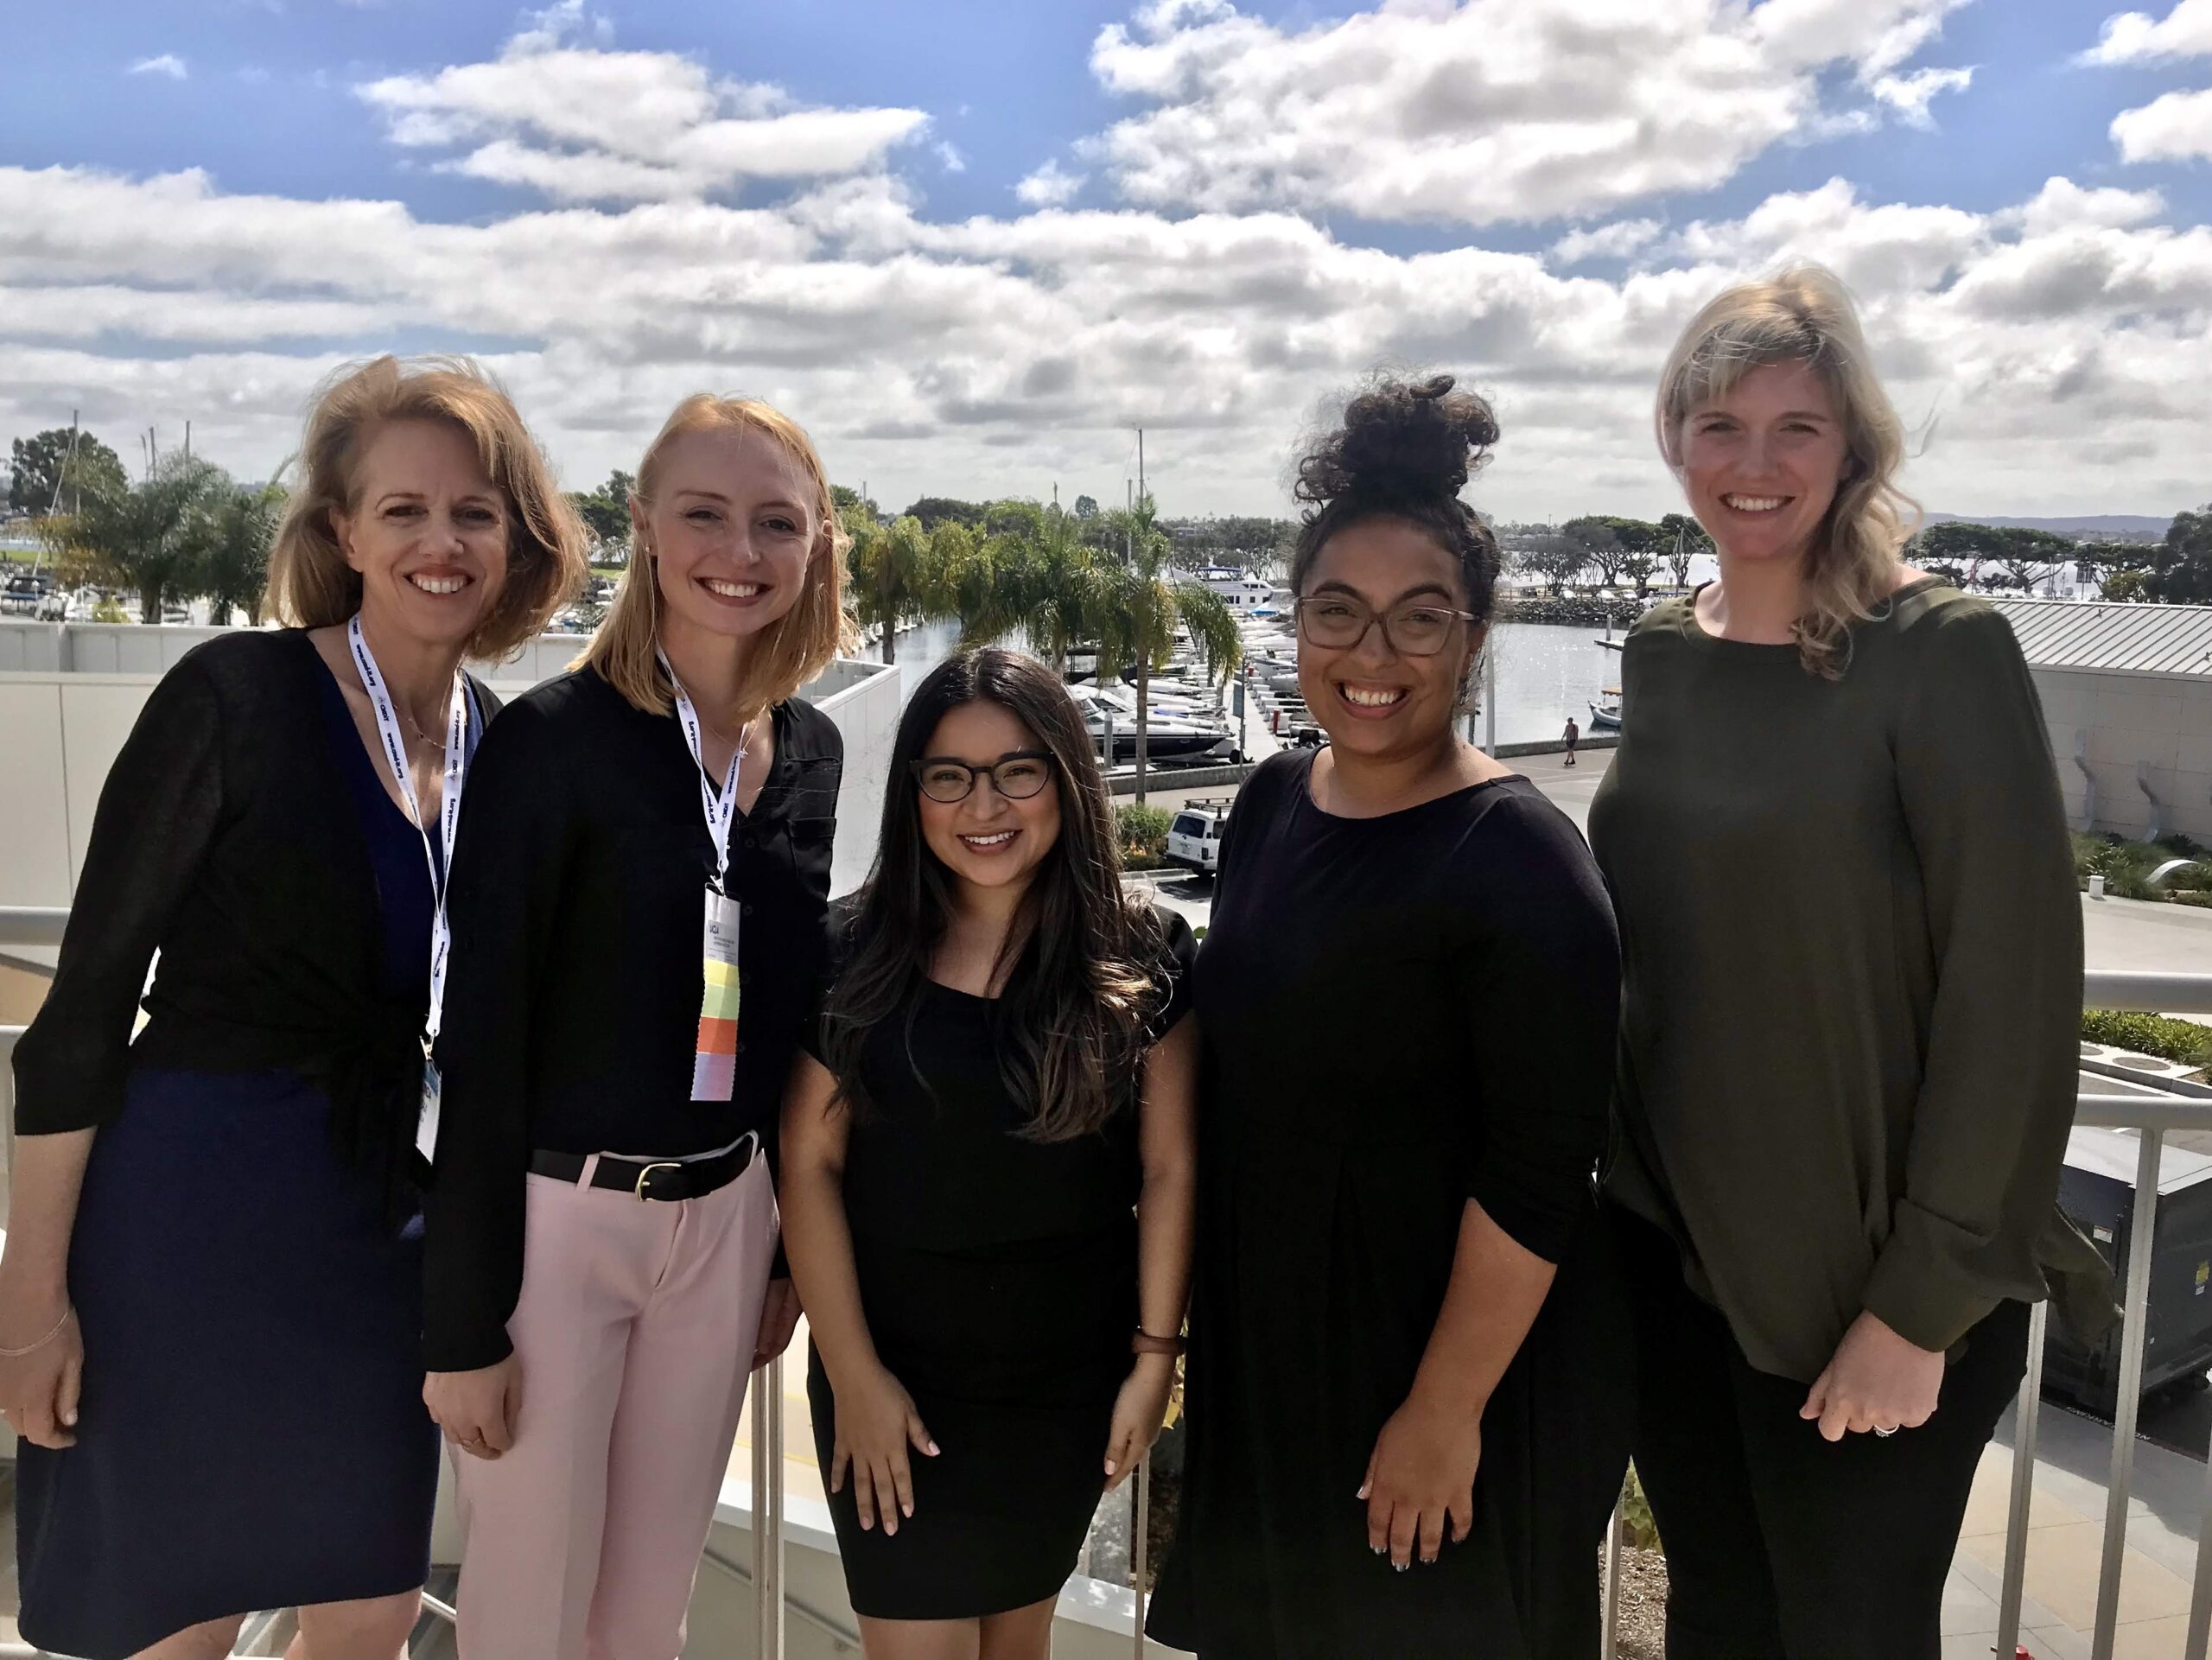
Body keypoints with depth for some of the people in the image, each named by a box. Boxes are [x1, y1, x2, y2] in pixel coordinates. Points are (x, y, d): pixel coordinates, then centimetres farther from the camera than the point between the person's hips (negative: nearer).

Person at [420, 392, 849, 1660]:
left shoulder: (810, 750, 2)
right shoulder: (555, 737, -14)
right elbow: (480, 1039, -14)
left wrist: (794, 1246, 13)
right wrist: (462, 1321, -12)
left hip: (726, 1217, 5)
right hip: (555, 1214, -4)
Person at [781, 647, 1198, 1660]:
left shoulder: (1144, 961, -7)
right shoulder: (854, 953, -8)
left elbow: (1169, 1169, -4)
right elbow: (809, 1164, -7)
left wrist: (1154, 1354, -5)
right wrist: (852, 1371, -10)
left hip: (1069, 1380, 1)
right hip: (895, 1374, -1)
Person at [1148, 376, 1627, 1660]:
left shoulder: (1517, 858, -20)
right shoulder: (1273, 803, 1)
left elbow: (1537, 1178, -21)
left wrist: (1446, 1412, -20)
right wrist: (1194, 1333, 13)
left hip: (1455, 1360, -7)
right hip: (1267, 1348, 7)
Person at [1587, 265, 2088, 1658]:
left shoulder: (1943, 653, -14)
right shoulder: (1664, 652, 4)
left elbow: (2011, 993, -15)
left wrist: (1920, 1302, -14)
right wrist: (1619, 1177, 11)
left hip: (1861, 1276, -5)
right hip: (1670, 1247, 5)